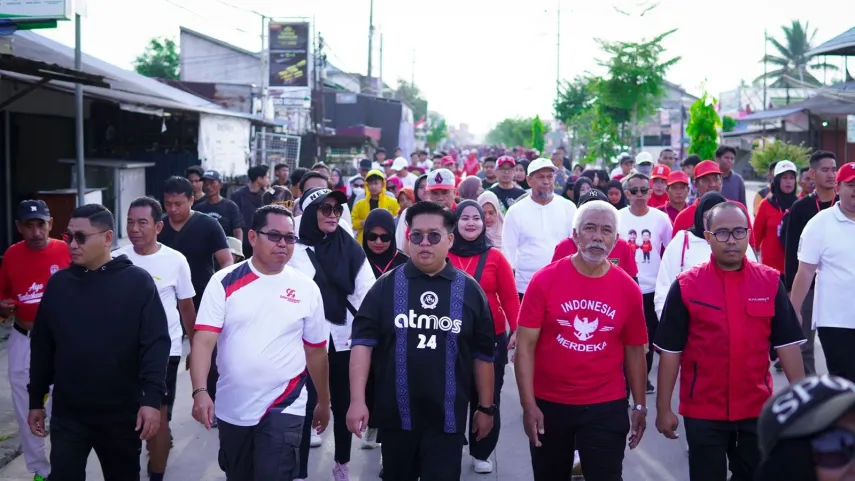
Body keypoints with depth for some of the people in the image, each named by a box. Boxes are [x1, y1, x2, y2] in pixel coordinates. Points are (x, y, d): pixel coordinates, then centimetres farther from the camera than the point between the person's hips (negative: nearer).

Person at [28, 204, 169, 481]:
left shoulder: (137, 282, -8)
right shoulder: (58, 284, 2)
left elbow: (156, 343, -12)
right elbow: (42, 346, 8)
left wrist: (153, 398, -19)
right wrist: (36, 400, 10)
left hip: (122, 414, -2)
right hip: (67, 414, 2)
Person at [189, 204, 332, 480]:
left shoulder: (306, 289, -2)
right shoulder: (224, 282, -6)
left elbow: (316, 351, 8)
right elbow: (203, 340, -12)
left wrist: (323, 401, 15)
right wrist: (200, 391, -26)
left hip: (284, 408, -1)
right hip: (231, 407, 1)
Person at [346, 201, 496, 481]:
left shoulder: (469, 290, 0)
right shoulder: (387, 286, -2)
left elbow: (483, 354, 5)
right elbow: (363, 342, -5)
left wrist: (486, 407, 6)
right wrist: (357, 401, -13)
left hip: (447, 418, -1)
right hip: (396, 415, 1)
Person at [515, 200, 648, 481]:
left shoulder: (628, 289, -2)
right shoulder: (545, 280, -9)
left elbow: (634, 351, 7)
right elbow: (525, 345, -9)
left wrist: (640, 406, 7)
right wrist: (528, 404, -13)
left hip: (607, 407, 0)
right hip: (549, 405, 0)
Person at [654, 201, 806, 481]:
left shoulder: (770, 282, -1)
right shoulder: (686, 286, -7)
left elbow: (787, 344, 1)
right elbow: (670, 351, -5)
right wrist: (663, 408, -5)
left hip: (757, 409, 2)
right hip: (703, 411, -2)